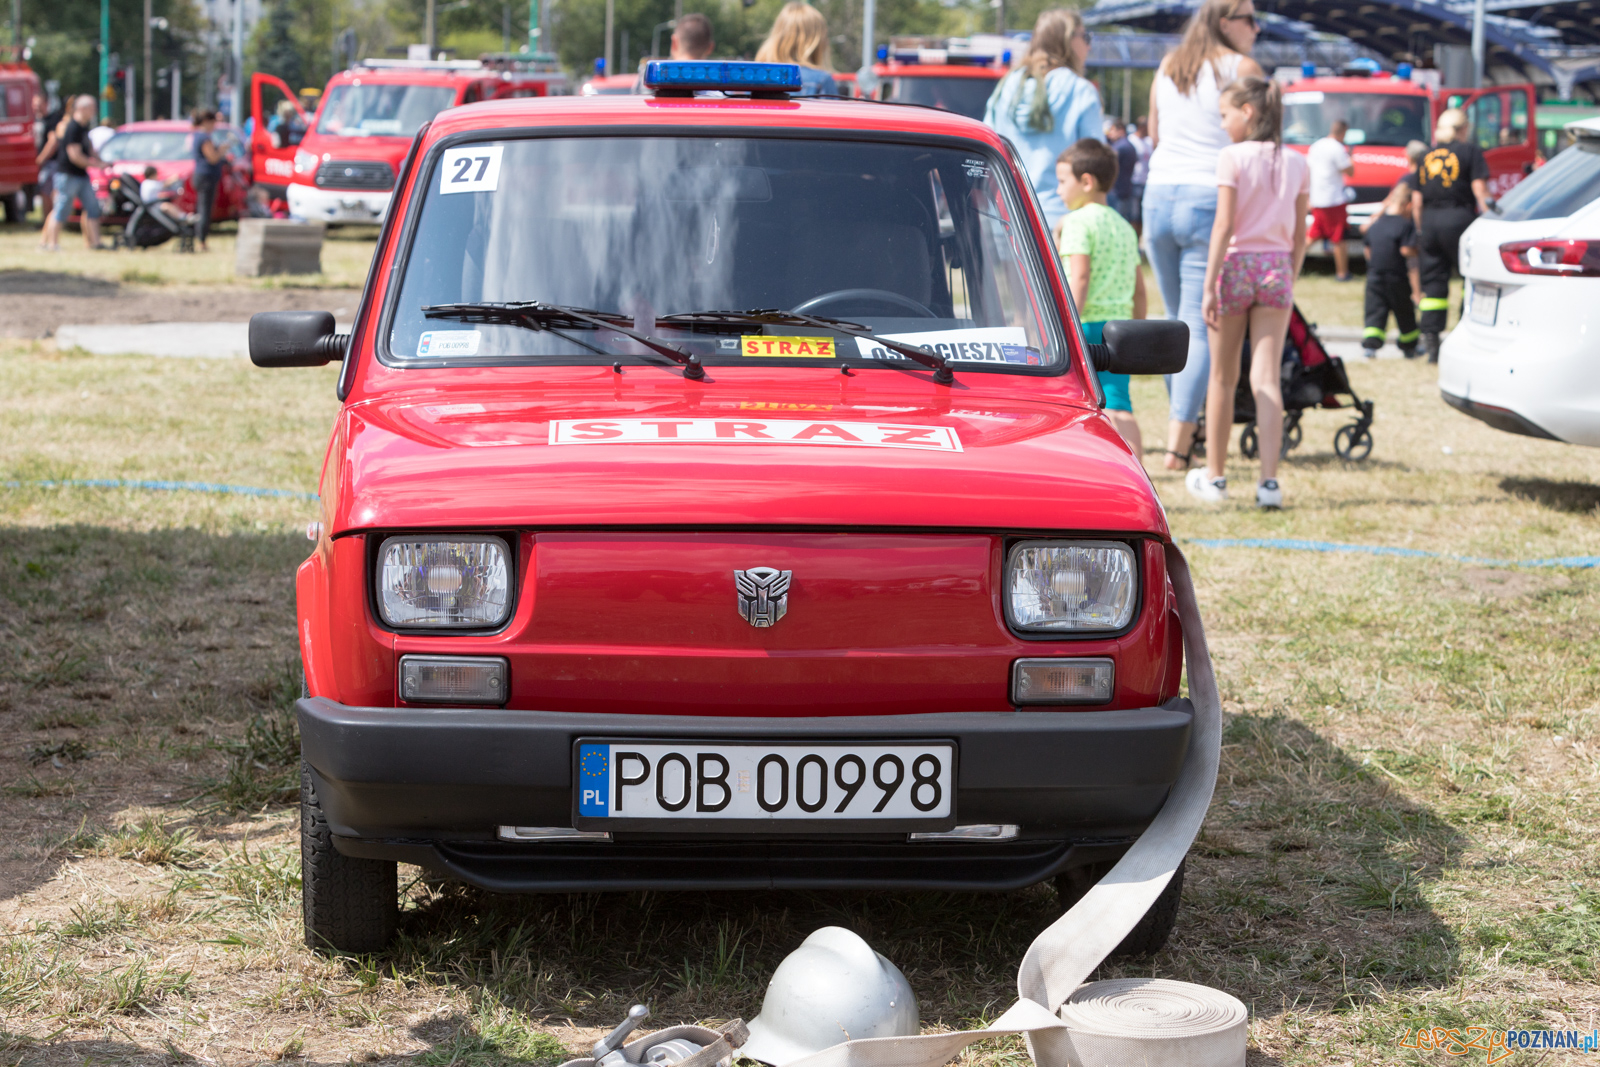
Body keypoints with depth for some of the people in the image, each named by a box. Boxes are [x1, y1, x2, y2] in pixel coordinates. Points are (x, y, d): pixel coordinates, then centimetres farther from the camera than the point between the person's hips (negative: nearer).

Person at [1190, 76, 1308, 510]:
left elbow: (1224, 226, -13)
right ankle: (1269, 480, -10)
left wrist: (1210, 285, -11)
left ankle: (1214, 475, 20)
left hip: (1237, 263, -3)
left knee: (1223, 377, 9)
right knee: (1267, 378, 0)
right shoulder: (1296, 164, 5)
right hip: (1276, 267, 3)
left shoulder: (1232, 158, -8)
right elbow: (1299, 233, 8)